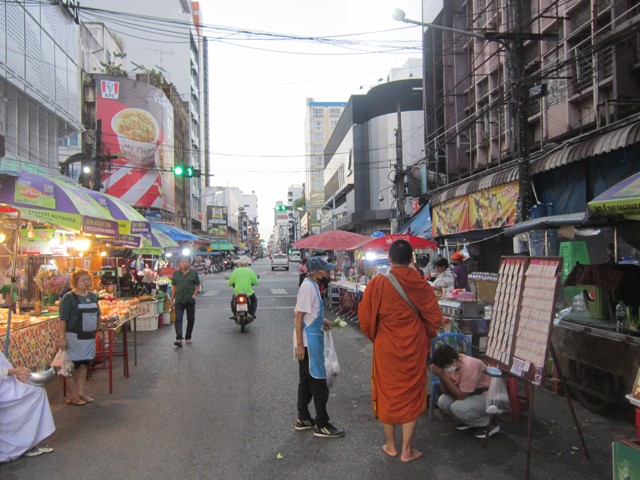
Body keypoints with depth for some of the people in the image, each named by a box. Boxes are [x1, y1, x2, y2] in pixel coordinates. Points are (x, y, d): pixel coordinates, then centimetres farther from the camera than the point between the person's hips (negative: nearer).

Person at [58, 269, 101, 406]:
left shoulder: (92, 296, 9)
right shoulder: (69, 297, -11)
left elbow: (97, 315, 19)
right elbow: (62, 319, -14)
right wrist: (62, 337, -20)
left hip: (89, 337, 6)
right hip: (74, 337, -6)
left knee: (84, 365, 13)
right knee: (73, 366, 2)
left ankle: (80, 393, 24)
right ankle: (72, 396, 12)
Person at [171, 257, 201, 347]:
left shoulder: (194, 273, 1)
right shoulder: (176, 273, 5)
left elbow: (197, 285, 6)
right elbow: (173, 287, 10)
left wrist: (195, 294, -11)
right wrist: (172, 300, 8)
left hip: (190, 300, 0)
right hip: (179, 301, 0)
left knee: (191, 319, 10)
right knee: (178, 319, -10)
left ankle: (188, 337, 25)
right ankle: (179, 339, -15)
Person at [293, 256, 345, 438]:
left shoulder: (312, 285, 10)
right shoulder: (308, 287, -19)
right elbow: (299, 316, -21)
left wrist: (321, 320, 11)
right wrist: (299, 345, -21)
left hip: (311, 342, 10)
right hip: (308, 343, -10)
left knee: (306, 381, 17)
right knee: (319, 382, -1)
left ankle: (303, 419, 28)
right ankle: (322, 425, 9)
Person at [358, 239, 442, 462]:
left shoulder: (377, 283, -13)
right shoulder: (421, 285, -10)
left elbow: (365, 318, -6)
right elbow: (435, 317, -5)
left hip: (386, 349, -1)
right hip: (414, 350, 1)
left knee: (387, 394, 16)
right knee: (411, 396, 12)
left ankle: (391, 445, 28)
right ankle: (407, 450, 20)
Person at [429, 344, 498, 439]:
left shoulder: (469, 366, -31)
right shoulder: (451, 365, -8)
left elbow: (461, 395, -28)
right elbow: (446, 392, -4)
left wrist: (443, 376, -30)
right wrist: (440, 376, -22)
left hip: (488, 396, -8)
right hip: (471, 395, 8)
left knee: (458, 407, -28)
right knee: (443, 401, -9)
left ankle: (489, 424, -5)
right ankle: (470, 422, 11)